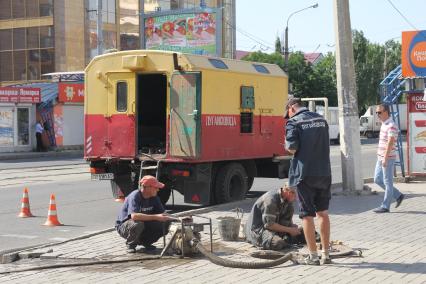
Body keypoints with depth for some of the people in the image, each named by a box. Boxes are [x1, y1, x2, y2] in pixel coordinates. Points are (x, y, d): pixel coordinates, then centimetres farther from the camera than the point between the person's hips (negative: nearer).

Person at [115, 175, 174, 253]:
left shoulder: (154, 197, -6)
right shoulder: (135, 196, -26)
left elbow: (162, 213, -1)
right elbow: (134, 216, -41)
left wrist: (167, 218, -25)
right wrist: (156, 217, -41)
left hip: (144, 225, 6)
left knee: (165, 223, -13)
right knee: (138, 224, -39)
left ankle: (145, 242, 8)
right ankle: (130, 244, -9)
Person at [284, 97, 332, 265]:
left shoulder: (293, 122, -8)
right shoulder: (321, 119, 11)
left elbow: (292, 148, -16)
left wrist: (287, 146, 4)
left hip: (305, 174, -5)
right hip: (324, 172, 5)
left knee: (307, 215, 4)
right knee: (323, 212, 14)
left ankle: (313, 256, 6)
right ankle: (326, 254, 18)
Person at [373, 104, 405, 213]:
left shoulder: (391, 126, -17)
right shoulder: (383, 124, 13)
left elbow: (390, 143, -23)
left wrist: (385, 158, -26)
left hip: (388, 158, -10)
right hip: (380, 157, 10)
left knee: (387, 182, -1)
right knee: (377, 180, 13)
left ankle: (385, 206, 6)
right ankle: (398, 196, 22)